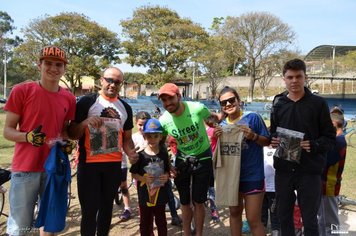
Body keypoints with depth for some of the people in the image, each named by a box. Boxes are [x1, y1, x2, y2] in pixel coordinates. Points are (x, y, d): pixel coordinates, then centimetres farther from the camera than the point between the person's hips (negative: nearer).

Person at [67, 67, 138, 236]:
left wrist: (130, 153, -4)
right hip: (89, 164, -4)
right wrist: (85, 122, -24)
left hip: (114, 165, 5)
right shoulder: (87, 101, -5)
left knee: (107, 207, 15)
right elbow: (72, 134, -5)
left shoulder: (125, 107, 9)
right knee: (89, 210, -2)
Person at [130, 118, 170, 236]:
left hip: (160, 194, 2)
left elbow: (167, 171, 8)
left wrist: (166, 176, -13)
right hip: (144, 195, -1)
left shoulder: (164, 154, -3)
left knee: (161, 221, 16)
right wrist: (144, 178, -21)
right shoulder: (140, 155, -10)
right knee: (145, 222, 13)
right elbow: (134, 174, -4)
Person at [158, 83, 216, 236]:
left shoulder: (197, 108, -25)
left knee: (198, 202, 4)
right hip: (182, 159, 2)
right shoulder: (163, 120, -18)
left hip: (203, 158, -2)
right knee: (185, 202, 13)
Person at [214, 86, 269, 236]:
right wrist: (216, 138, -8)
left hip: (252, 176, -5)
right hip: (230, 176, 6)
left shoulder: (253, 118, -11)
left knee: (253, 220, 0)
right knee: (234, 213, 21)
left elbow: (267, 141, -5)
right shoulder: (222, 125, 4)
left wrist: (254, 136, -24)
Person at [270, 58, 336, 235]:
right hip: (283, 170, 4)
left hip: (309, 171, -3)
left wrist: (314, 145, -20)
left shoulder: (318, 103, -2)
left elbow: (330, 138, -1)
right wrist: (272, 140, -4)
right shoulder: (278, 104, 8)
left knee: (310, 221, 5)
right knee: (284, 217, 14)